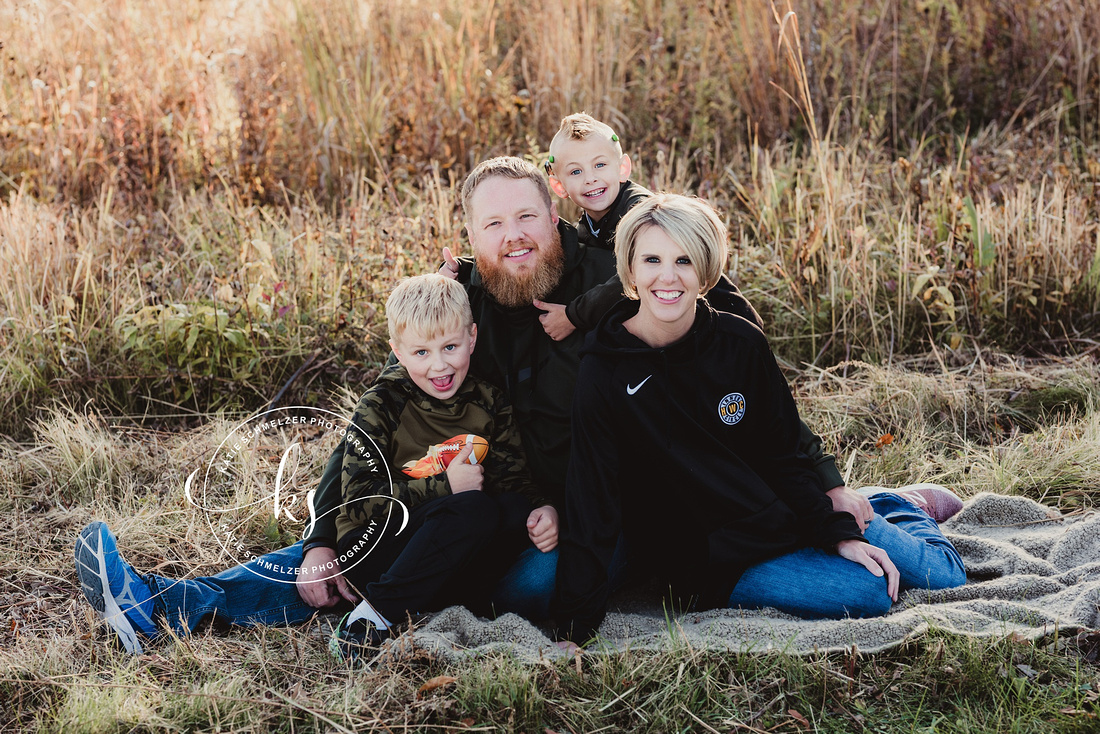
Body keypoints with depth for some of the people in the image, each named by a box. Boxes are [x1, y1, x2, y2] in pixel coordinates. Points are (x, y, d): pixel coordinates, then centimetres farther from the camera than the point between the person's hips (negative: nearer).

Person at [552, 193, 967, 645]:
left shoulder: (740, 343, -8)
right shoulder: (605, 377, -19)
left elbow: (783, 454, 2)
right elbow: (592, 507, -18)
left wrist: (839, 532, -7)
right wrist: (573, 631, -22)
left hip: (785, 515, 4)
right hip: (716, 561, -3)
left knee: (942, 576, 2)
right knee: (869, 593, -21)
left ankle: (906, 506, 36)